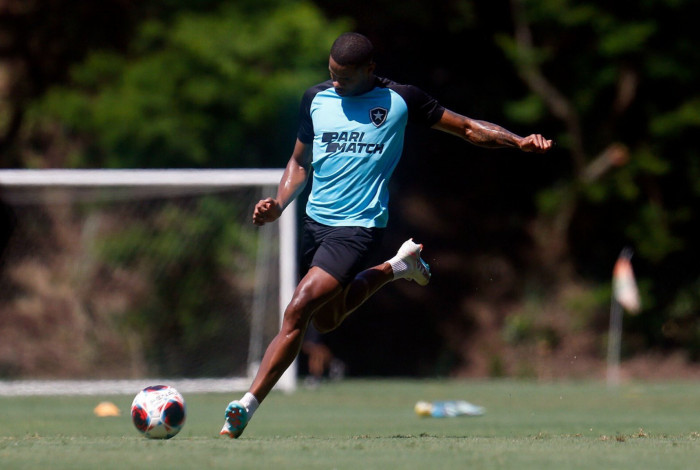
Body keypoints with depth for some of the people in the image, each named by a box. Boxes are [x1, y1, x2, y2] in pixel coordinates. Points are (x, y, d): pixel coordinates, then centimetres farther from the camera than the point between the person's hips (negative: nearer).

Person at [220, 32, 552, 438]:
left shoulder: (400, 100, -4)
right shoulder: (316, 98, 6)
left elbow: (468, 128, 4)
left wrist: (518, 141, -11)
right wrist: (278, 205, 1)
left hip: (359, 227, -6)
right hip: (315, 222, 6)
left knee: (297, 311, -20)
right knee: (327, 320, 20)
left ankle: (247, 406, -16)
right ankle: (398, 266, 41)